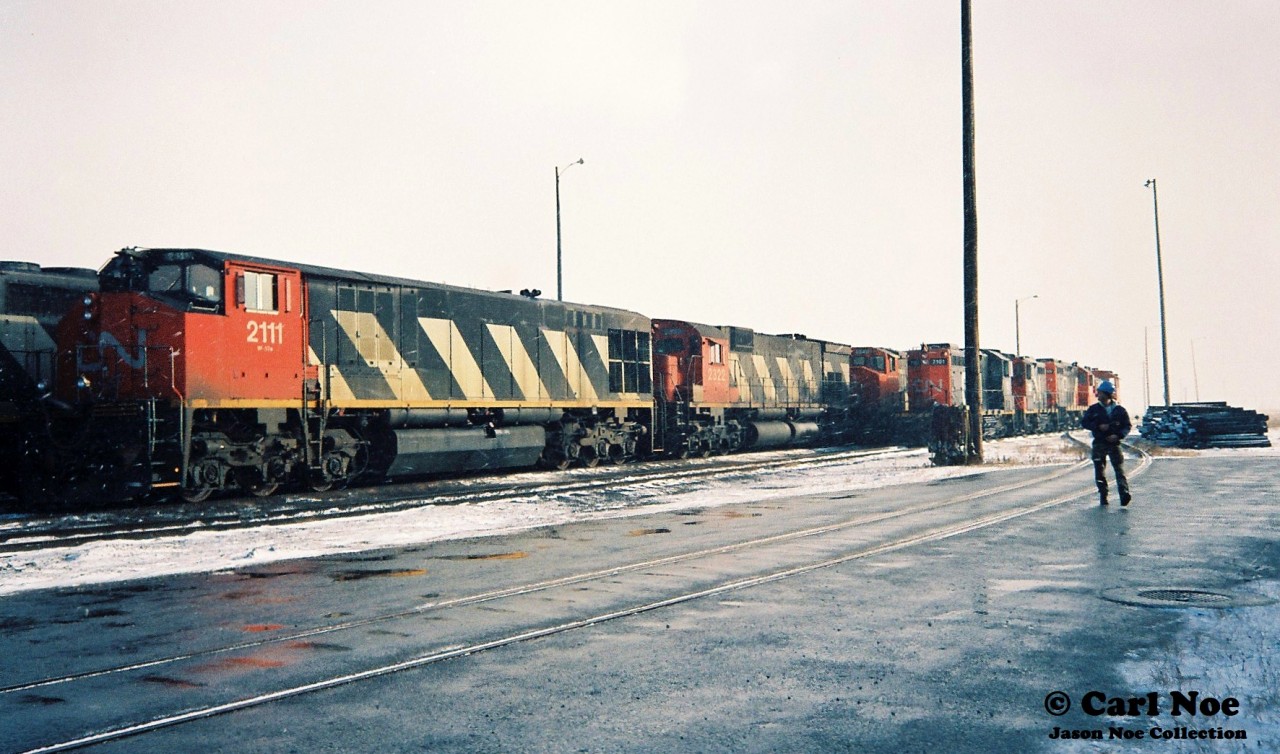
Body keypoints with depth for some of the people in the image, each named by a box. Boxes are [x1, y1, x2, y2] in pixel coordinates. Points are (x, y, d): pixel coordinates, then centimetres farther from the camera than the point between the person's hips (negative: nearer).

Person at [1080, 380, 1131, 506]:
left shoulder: (1119, 410, 4)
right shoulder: (1094, 409, 6)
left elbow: (1128, 426, 6)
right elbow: (1084, 422, 3)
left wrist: (1118, 435, -11)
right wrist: (1098, 427, -11)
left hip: (1114, 443, -1)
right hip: (1099, 443, 2)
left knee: (1119, 468, -13)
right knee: (1100, 470, 2)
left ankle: (1124, 493, -23)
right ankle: (1102, 495, 8)